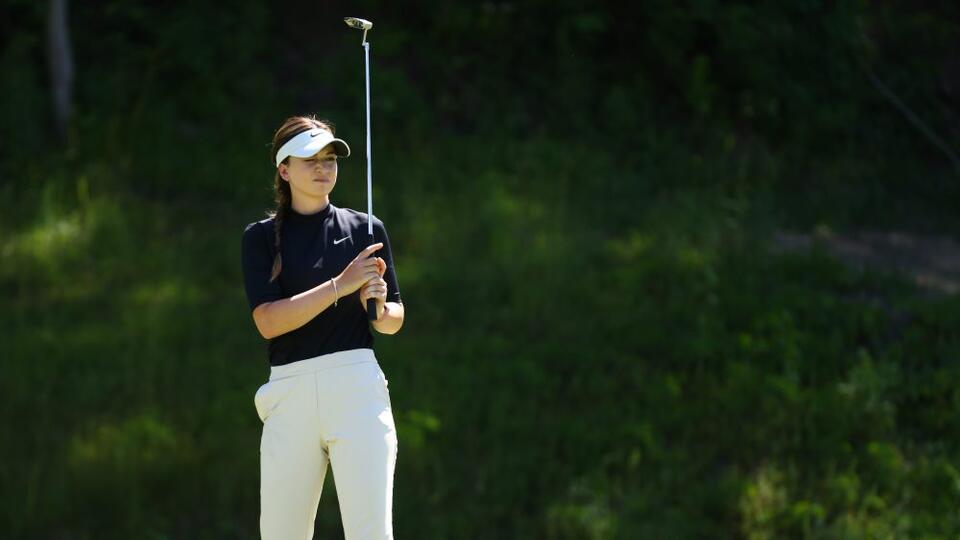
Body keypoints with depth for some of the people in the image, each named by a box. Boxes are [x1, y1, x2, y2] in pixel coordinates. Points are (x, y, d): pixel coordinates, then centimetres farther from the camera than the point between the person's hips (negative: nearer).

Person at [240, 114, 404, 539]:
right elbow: (268, 321, -5)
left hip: (356, 387, 0)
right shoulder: (261, 237, 9)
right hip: (289, 394, 0)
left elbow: (393, 321, 17)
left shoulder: (365, 229, 13)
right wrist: (340, 286, -14)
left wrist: (379, 305, -7)